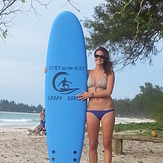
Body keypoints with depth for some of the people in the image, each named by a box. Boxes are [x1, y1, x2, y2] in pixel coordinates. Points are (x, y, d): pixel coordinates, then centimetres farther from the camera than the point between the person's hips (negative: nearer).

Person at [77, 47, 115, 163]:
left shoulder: (109, 73, 4)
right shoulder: (88, 73, 12)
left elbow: (108, 92, -7)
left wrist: (90, 94, -9)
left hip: (107, 110, -2)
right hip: (91, 111, 2)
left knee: (107, 144, 0)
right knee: (92, 145, 3)